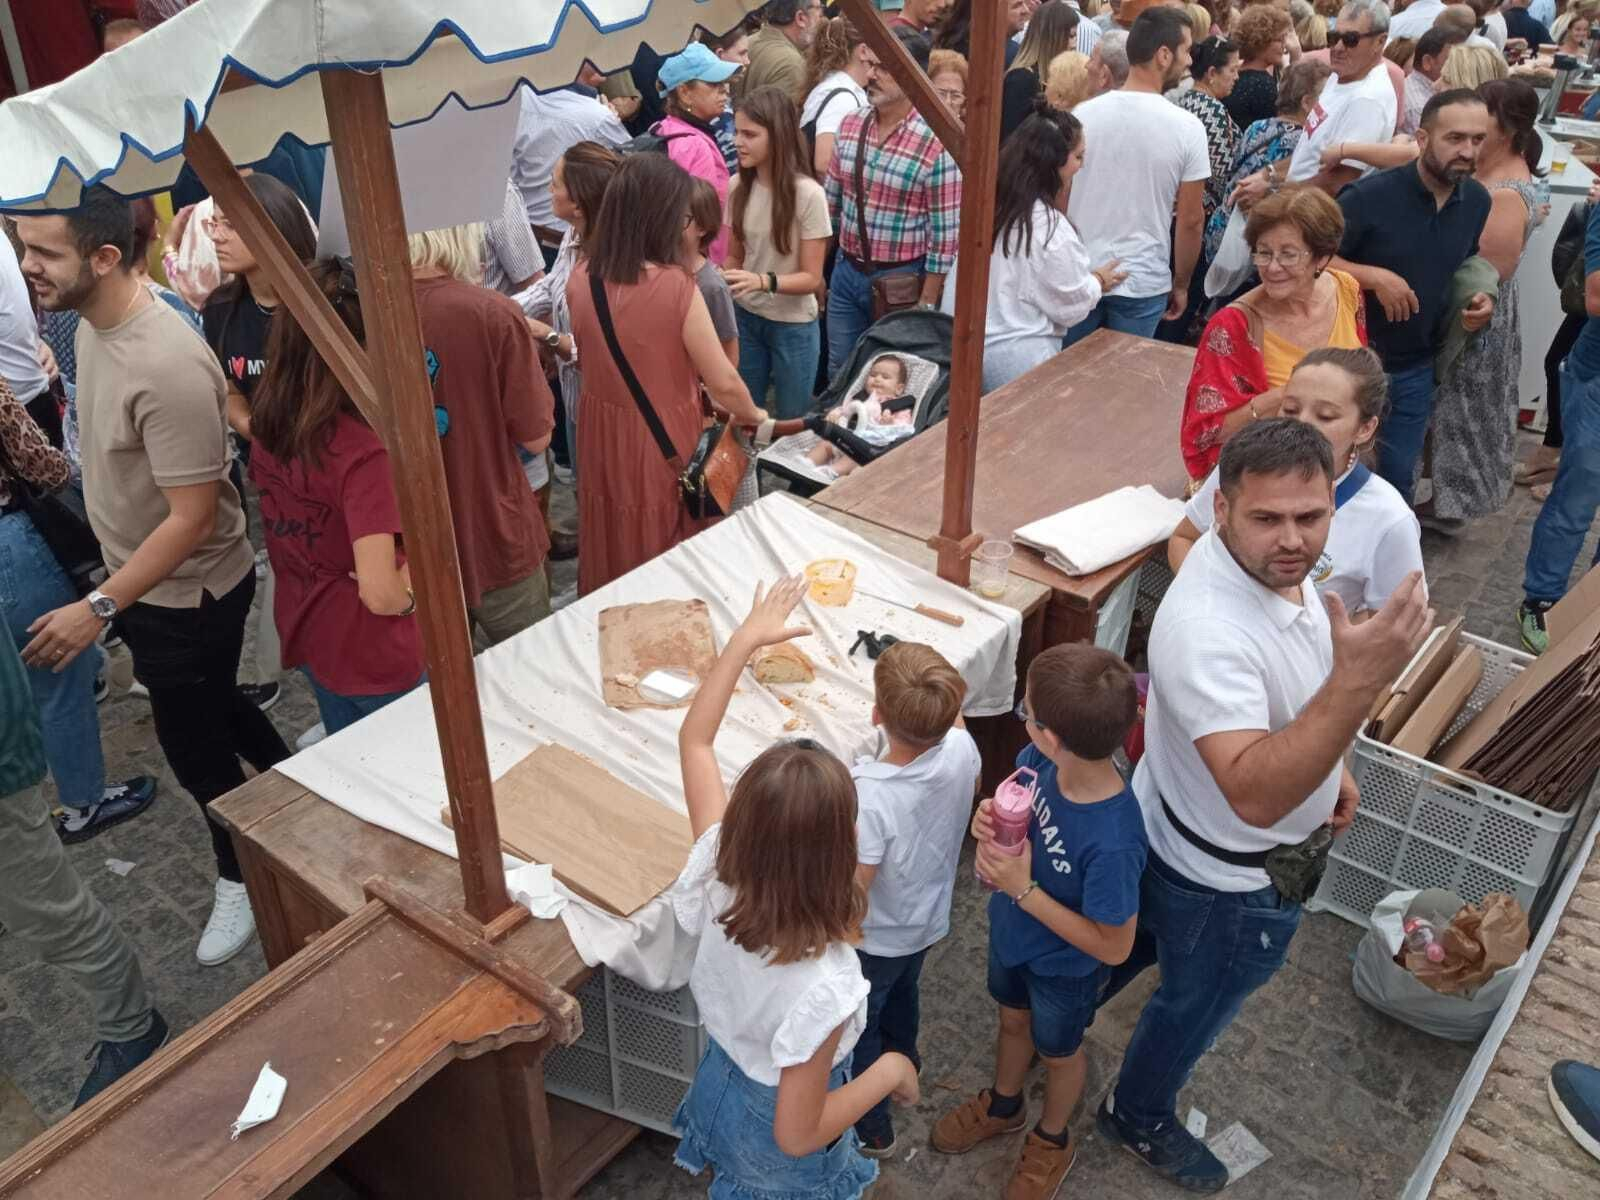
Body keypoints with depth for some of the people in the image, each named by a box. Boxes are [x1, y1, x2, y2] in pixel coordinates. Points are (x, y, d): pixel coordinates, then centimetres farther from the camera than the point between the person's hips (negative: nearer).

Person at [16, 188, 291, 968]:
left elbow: (192, 517, -29)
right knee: (206, 709, 26)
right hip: (141, 577, 9)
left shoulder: (166, 367, -32)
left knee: (192, 744, 9)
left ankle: (243, 878, 33)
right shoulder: (92, 322, -2)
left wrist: (99, 607, -27)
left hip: (188, 594, -9)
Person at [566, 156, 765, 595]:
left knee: (611, 551, 24)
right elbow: (722, 382, -18)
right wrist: (751, 415, 4)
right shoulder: (675, 286, -25)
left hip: (602, 434, 5)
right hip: (663, 441, -5)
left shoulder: (580, 278, -7)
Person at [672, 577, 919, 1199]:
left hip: (721, 1082, 4)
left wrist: (746, 639, -11)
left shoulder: (719, 873, -30)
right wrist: (889, 1072, -20)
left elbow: (694, 741, -16)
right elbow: (796, 1135, -32)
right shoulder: (823, 985, -45)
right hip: (778, 1128, -4)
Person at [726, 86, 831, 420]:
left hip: (793, 325, -4)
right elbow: (734, 256, 6)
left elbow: (811, 278, -16)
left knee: (791, 421, 10)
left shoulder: (808, 194, -18)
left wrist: (763, 281, -33)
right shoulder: (738, 187, -4)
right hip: (745, 317, 4)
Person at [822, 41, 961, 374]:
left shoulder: (935, 144, -17)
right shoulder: (849, 126, 0)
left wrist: (926, 304, -12)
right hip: (846, 271, 5)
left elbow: (946, 233, -14)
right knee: (839, 375, 16)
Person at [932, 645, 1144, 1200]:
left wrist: (1023, 889, -32)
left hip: (1065, 966, -5)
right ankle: (1003, 1105, 62)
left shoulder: (1113, 843, -43)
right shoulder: (1040, 759, -25)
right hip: (1012, 930, 5)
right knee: (1013, 1018, 32)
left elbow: (1113, 947, -29)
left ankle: (1051, 1141, 57)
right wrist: (991, 819, -25)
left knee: (1057, 1051, 25)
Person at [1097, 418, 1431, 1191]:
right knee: (1198, 1003, 21)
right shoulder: (1206, 630, -42)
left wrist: (1333, 765, 14)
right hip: (1219, 880, -8)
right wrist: (1358, 682, -57)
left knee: (1125, 944, 32)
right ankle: (1139, 1118, 51)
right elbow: (1255, 796, -49)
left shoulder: (1274, 563, -12)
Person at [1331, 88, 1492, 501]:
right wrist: (1375, 277, -27)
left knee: (1399, 478, 17)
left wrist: (1481, 299, -5)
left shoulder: (1478, 201, -1)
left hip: (1416, 366, 5)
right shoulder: (1370, 195, -19)